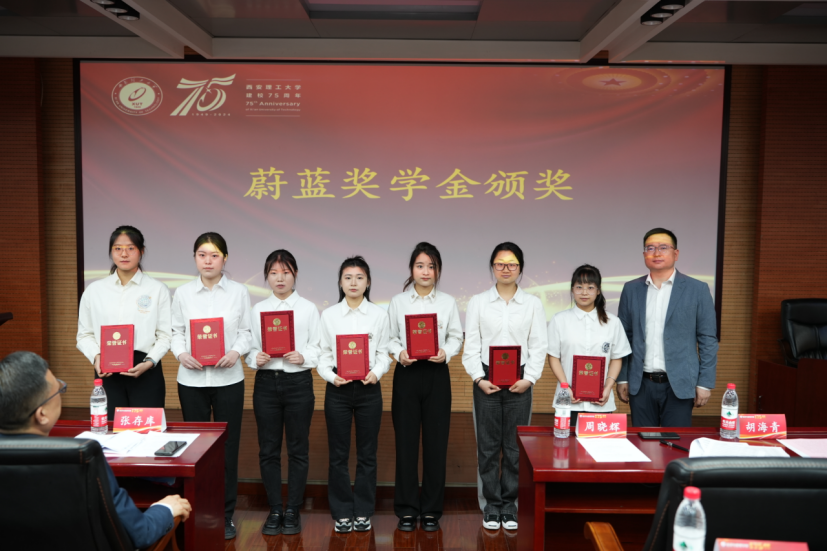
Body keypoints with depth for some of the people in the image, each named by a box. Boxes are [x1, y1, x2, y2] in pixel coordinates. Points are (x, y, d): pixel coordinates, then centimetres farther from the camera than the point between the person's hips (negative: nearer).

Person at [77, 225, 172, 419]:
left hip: (145, 372, -2)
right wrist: (96, 357, -8)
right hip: (107, 373, 2)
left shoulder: (158, 289, 3)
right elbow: (84, 334, 10)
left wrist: (149, 362, -15)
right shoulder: (94, 290, 10)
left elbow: (165, 335, 0)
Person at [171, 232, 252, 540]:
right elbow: (176, 332, 5)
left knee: (228, 448, 4)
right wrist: (181, 354, -13)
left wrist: (236, 352, -16)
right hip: (192, 379, 1)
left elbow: (246, 332, 2)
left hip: (228, 379, -1)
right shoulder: (183, 293, 4)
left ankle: (225, 515, 17)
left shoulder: (239, 292, 2)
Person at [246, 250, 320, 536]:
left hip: (298, 382, -2)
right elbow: (250, 349, 5)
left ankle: (293, 510, 18)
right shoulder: (258, 309, 7)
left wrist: (303, 357, -20)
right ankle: (274, 510, 20)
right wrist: (256, 359, -15)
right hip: (266, 382, 2)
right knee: (268, 449, 7)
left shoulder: (308, 308, 1)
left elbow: (318, 349, -1)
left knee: (298, 449, 6)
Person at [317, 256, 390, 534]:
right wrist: (330, 375, -15)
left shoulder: (379, 314, 4)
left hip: (368, 388, 0)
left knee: (367, 453, 7)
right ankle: (341, 513, 18)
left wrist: (377, 373, -16)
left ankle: (363, 512, 20)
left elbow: (383, 353, 3)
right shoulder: (329, 314, 3)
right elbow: (323, 354, 3)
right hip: (338, 388, 0)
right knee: (338, 454, 6)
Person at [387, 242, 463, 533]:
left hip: (437, 375, 1)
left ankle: (431, 510, 16)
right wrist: (399, 353, -17)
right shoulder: (398, 301, 3)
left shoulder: (448, 302, 5)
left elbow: (456, 337, 5)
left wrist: (446, 353, -15)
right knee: (406, 441, 2)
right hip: (407, 374, 0)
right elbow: (390, 337, 2)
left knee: (436, 442, 3)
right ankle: (407, 509, 15)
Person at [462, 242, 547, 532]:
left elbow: (539, 346, 3)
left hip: (519, 381, 1)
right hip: (486, 381, 0)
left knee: (516, 446, 5)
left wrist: (529, 378, -9)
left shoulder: (533, 304, 6)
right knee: (488, 445, 4)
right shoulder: (477, 302, 4)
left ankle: (510, 504, 18)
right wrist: (479, 378, -9)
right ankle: (491, 505, 16)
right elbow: (471, 345, 1)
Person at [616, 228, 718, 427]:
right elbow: (624, 337, 8)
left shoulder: (697, 289, -1)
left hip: (679, 384, -2)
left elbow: (708, 340, -1)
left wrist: (705, 383, -4)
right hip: (641, 384, 2)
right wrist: (622, 379, 5)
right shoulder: (631, 289, 6)